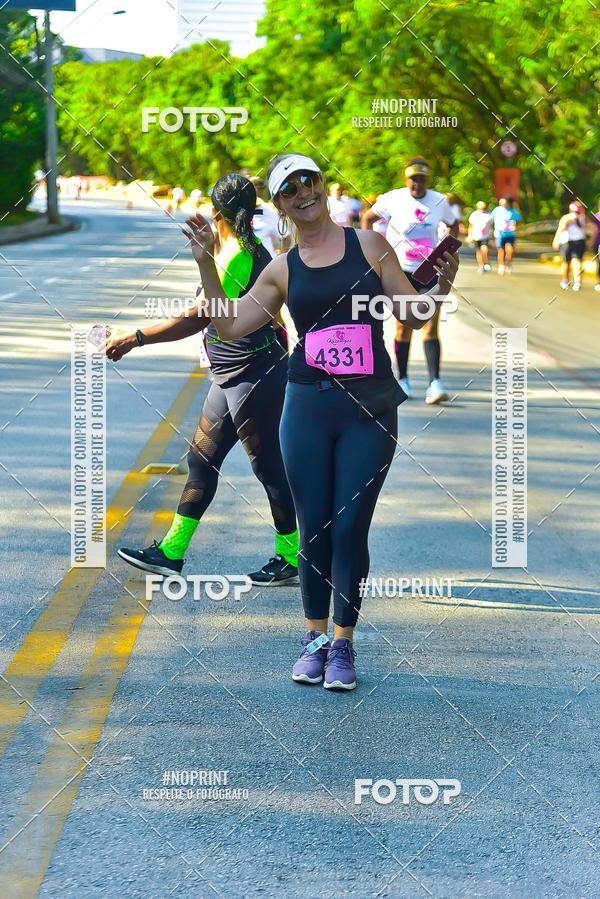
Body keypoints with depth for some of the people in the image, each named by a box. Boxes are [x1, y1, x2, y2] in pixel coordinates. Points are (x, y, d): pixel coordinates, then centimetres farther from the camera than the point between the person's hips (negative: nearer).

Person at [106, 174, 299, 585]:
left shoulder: (235, 255, -21)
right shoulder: (254, 249, 8)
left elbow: (198, 319, -28)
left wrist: (135, 338, -27)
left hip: (253, 377, -10)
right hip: (233, 377, 10)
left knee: (269, 466, 0)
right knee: (202, 458, 12)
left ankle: (292, 559, 12)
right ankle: (172, 552, 17)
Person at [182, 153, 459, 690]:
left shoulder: (370, 245, 5)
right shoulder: (282, 270, 9)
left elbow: (412, 315, 6)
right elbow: (229, 327, 8)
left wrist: (441, 289, -13)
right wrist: (206, 264, 1)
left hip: (370, 409, -2)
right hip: (308, 407, 2)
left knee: (350, 528, -2)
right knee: (314, 528, 4)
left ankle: (344, 644, 9)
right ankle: (316, 637, 18)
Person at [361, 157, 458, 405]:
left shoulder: (439, 201, 1)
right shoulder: (393, 199, -4)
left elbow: (453, 225, 19)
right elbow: (367, 218, 9)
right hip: (401, 271, -1)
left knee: (431, 329, -9)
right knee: (404, 328, 6)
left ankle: (434, 383, -14)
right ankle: (403, 380, 20)